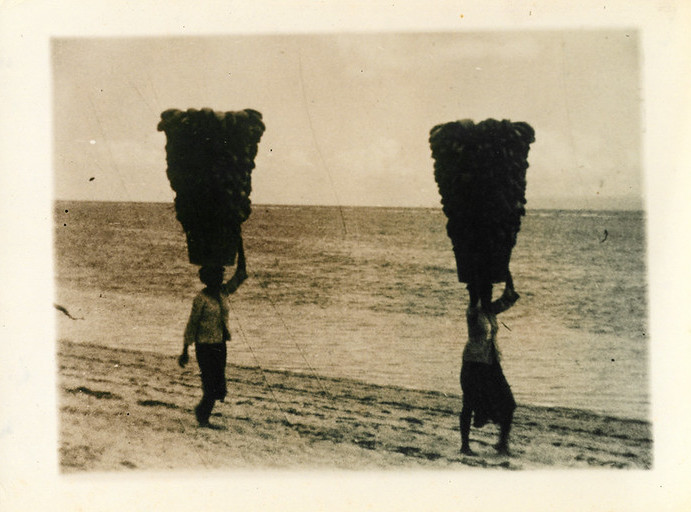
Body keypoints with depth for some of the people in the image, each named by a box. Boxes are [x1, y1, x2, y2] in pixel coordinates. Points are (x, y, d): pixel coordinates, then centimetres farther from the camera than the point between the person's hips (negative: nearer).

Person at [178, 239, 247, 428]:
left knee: (218, 388, 9)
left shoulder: (224, 292, 6)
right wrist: (185, 351, -8)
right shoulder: (201, 298, -12)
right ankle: (203, 416, 18)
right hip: (205, 347, -6)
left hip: (220, 345, 6)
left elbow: (241, 275, 5)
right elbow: (191, 325, -9)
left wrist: (240, 248, -1)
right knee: (212, 387, -7)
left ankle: (202, 413, 32)